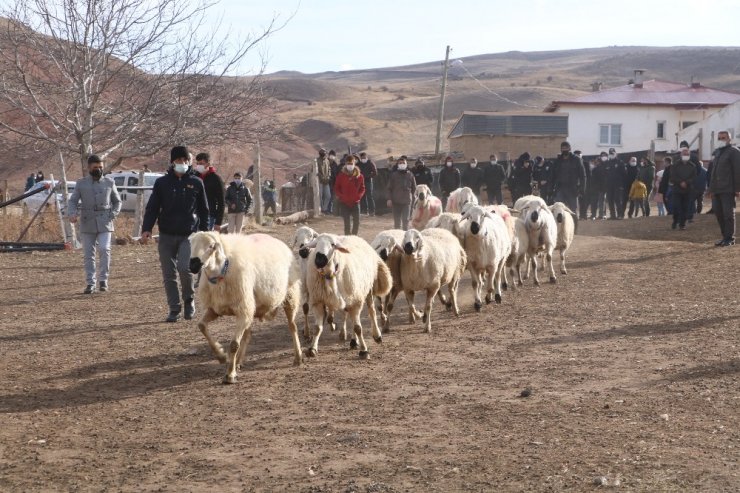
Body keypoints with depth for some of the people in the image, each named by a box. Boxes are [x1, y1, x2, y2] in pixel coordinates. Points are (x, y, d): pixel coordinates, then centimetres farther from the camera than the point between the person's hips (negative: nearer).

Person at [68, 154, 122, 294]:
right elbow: (73, 201, 5)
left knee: (105, 249, -15)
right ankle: (90, 283, 10)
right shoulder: (81, 184, 7)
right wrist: (72, 214, -15)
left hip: (105, 223, -1)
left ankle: (103, 279, -3)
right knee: (88, 254, 3)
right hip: (87, 224, 1)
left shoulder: (109, 182, 9)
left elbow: (117, 201, 15)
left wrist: (113, 215, -2)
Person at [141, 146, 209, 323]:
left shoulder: (196, 183, 4)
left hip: (189, 235, -2)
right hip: (166, 236, 2)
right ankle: (174, 309, 13)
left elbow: (204, 209, 11)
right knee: (168, 274, 3)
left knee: (184, 267, -19)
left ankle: (189, 299, 6)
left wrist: (204, 233, 7)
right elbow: (152, 207, 2)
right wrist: (147, 228, -12)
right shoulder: (162, 183, 4)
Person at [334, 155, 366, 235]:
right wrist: (341, 196, -11)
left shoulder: (359, 176, 3)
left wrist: (358, 196, -8)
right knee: (347, 222, -4)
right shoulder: (341, 175, -1)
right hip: (344, 203, -2)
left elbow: (362, 188, 9)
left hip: (355, 202, 2)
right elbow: (336, 188, 5)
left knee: (356, 222, 2)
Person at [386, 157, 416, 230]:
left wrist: (414, 199, 5)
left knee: (406, 220, -5)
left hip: (407, 201, 0)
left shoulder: (410, 175, 5)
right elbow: (389, 188, 3)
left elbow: (414, 188, 10)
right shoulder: (394, 175, 3)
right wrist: (389, 199, -6)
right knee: (397, 221, 7)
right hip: (396, 201, 0)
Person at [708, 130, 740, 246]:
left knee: (728, 214, -5)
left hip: (728, 190, -8)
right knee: (719, 213, 8)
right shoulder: (717, 152, 20)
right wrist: (711, 189, 18)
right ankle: (725, 236, 17)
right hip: (717, 190, 8)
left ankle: (730, 238, 1)